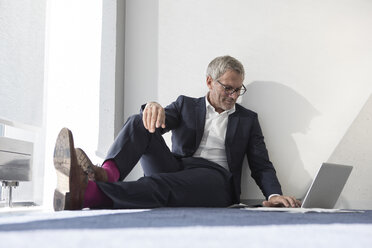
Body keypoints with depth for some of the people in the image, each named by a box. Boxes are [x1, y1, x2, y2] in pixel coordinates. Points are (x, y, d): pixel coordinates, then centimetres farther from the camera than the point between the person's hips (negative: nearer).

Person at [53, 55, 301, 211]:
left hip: (214, 178, -2)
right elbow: (159, 121, 1)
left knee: (162, 183, -37)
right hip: (177, 168, 3)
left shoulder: (248, 119, 18)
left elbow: (262, 165, 11)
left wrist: (274, 195, -11)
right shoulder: (186, 105, 20)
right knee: (140, 122, -20)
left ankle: (88, 193, -60)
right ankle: (107, 173, -49)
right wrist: (154, 107, -26)